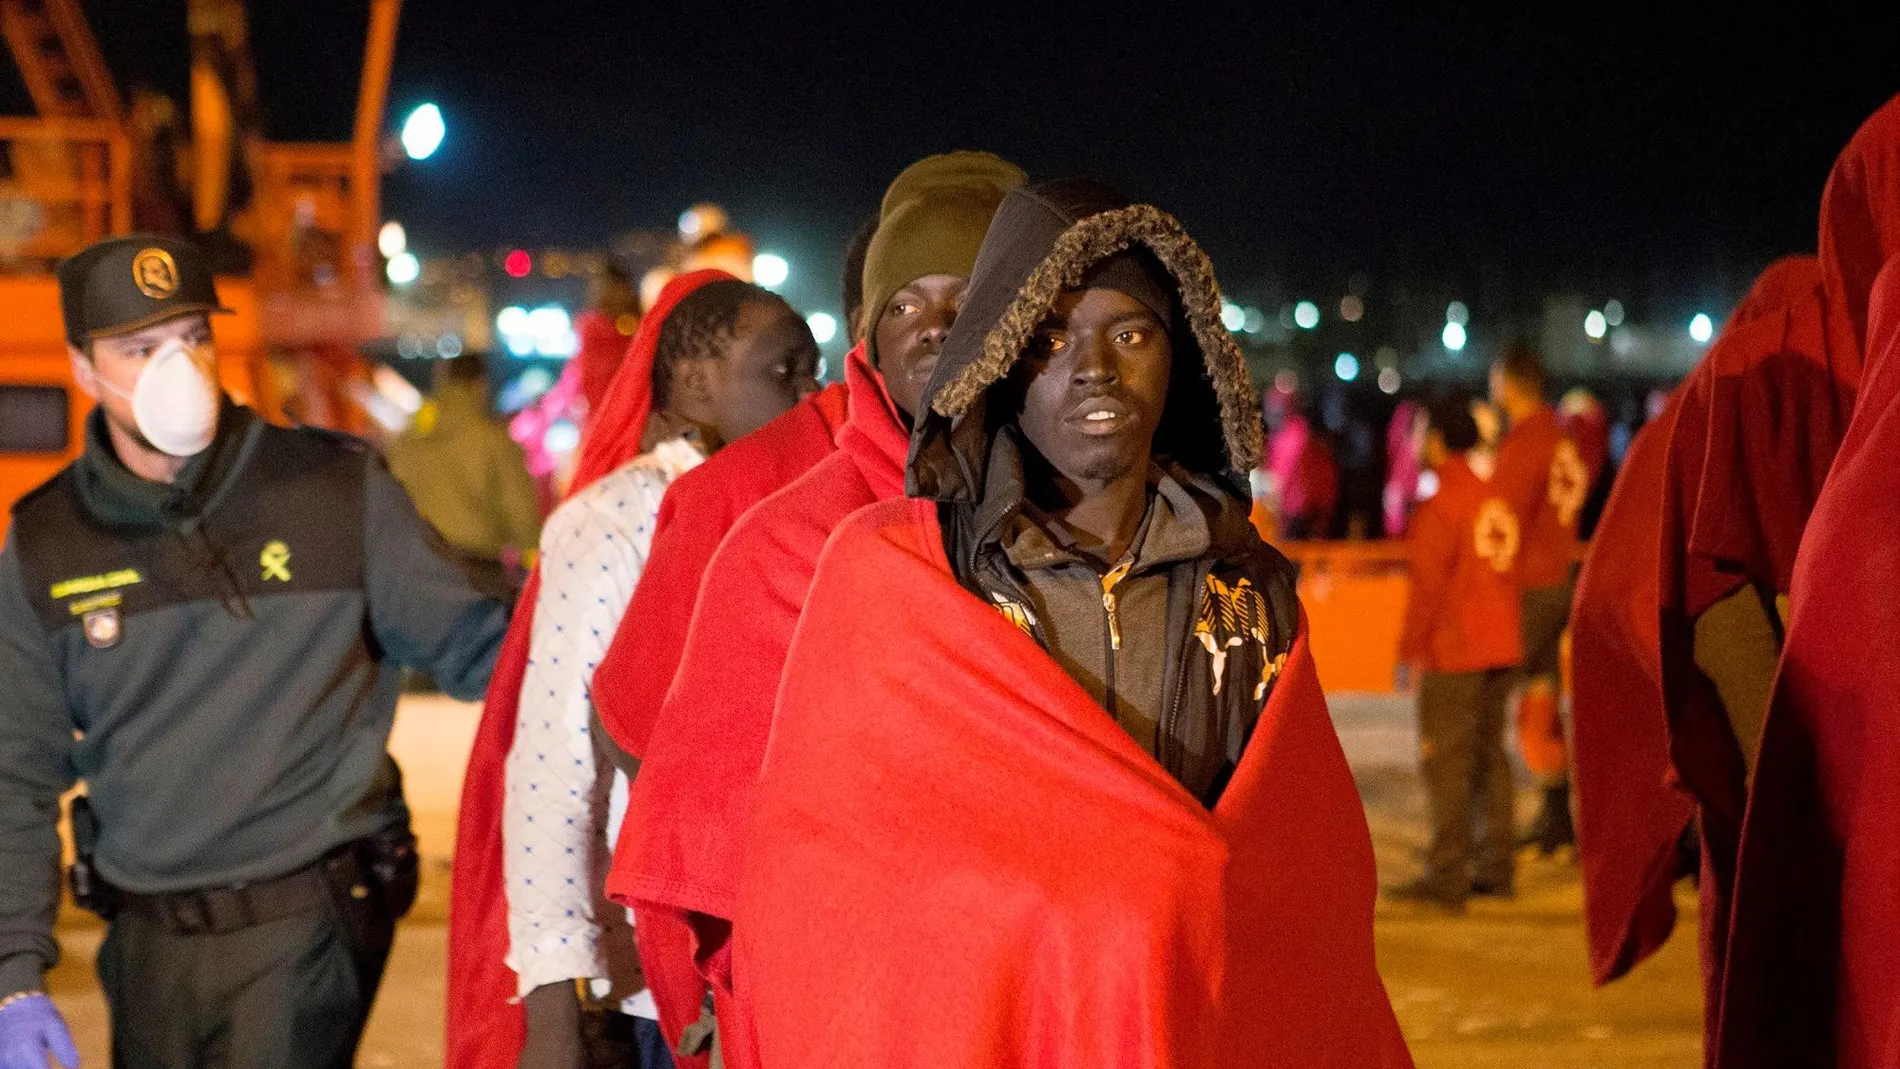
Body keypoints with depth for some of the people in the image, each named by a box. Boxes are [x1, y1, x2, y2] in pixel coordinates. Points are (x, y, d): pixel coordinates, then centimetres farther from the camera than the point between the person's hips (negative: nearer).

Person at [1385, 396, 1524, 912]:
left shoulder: (1441, 506, -14)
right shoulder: (1498, 498, 10)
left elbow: (1428, 586, -15)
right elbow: (1509, 567, 14)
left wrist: (1411, 651, -8)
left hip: (1453, 653, -8)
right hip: (1501, 646, 8)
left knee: (1446, 762, -6)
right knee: (1490, 754, 13)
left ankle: (1447, 875, -7)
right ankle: (1496, 866, 15)